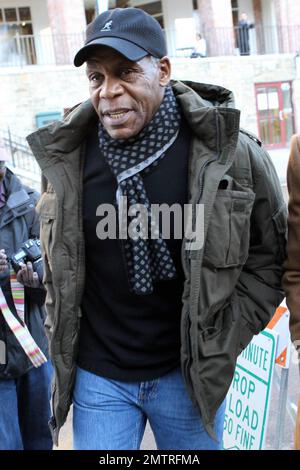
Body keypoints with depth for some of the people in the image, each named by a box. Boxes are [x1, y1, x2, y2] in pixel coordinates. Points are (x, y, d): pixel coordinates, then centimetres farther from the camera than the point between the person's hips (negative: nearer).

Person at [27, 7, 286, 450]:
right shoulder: (66, 157, -6)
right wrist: (62, 338, 8)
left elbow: (267, 257, -2)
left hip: (188, 374, -1)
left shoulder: (228, 153, -14)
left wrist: (223, 342, -5)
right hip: (96, 375, 2)